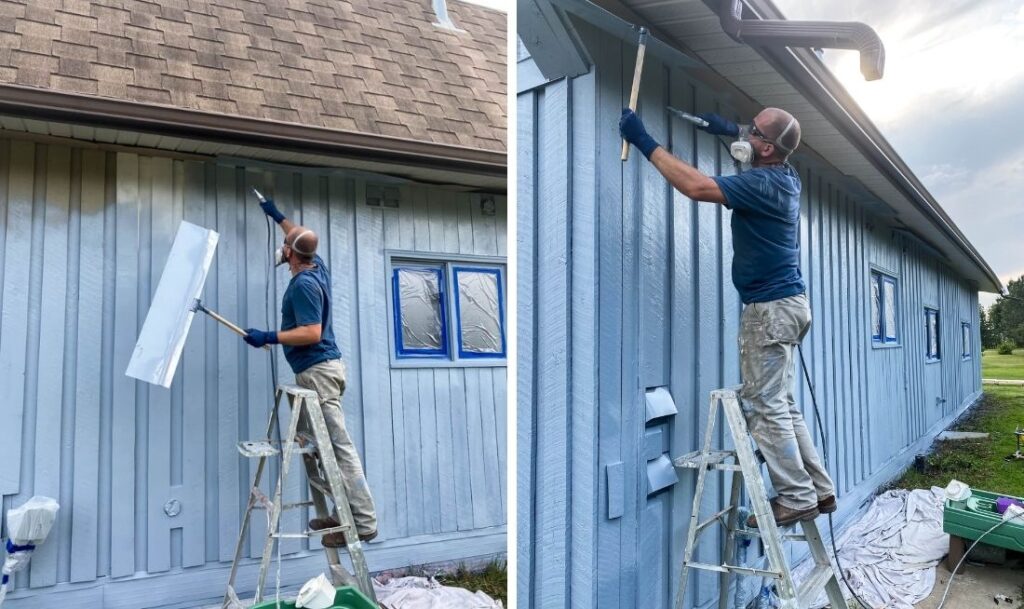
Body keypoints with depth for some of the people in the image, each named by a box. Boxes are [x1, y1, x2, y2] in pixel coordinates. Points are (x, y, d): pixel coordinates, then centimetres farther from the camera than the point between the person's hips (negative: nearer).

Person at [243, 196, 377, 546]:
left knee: (338, 445, -10)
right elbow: (301, 238, 34)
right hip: (323, 367, 10)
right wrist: (277, 216, 41)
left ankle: (364, 522, -7)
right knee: (326, 445, 12)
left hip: (317, 370, -10)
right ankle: (347, 513, 16)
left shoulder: (303, 284, -16)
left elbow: (312, 333, -23)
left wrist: (269, 338, -19)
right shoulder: (317, 266, 11)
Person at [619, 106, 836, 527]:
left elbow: (696, 186, -29)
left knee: (766, 407, -4)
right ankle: (820, 490, 20)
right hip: (785, 303, 10)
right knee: (781, 406, 14)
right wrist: (731, 131, 27)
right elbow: (757, 150, 36)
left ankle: (797, 498, 3)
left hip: (770, 307, -10)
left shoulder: (762, 184, -18)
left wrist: (643, 140, -23)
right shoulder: (783, 175, 10)